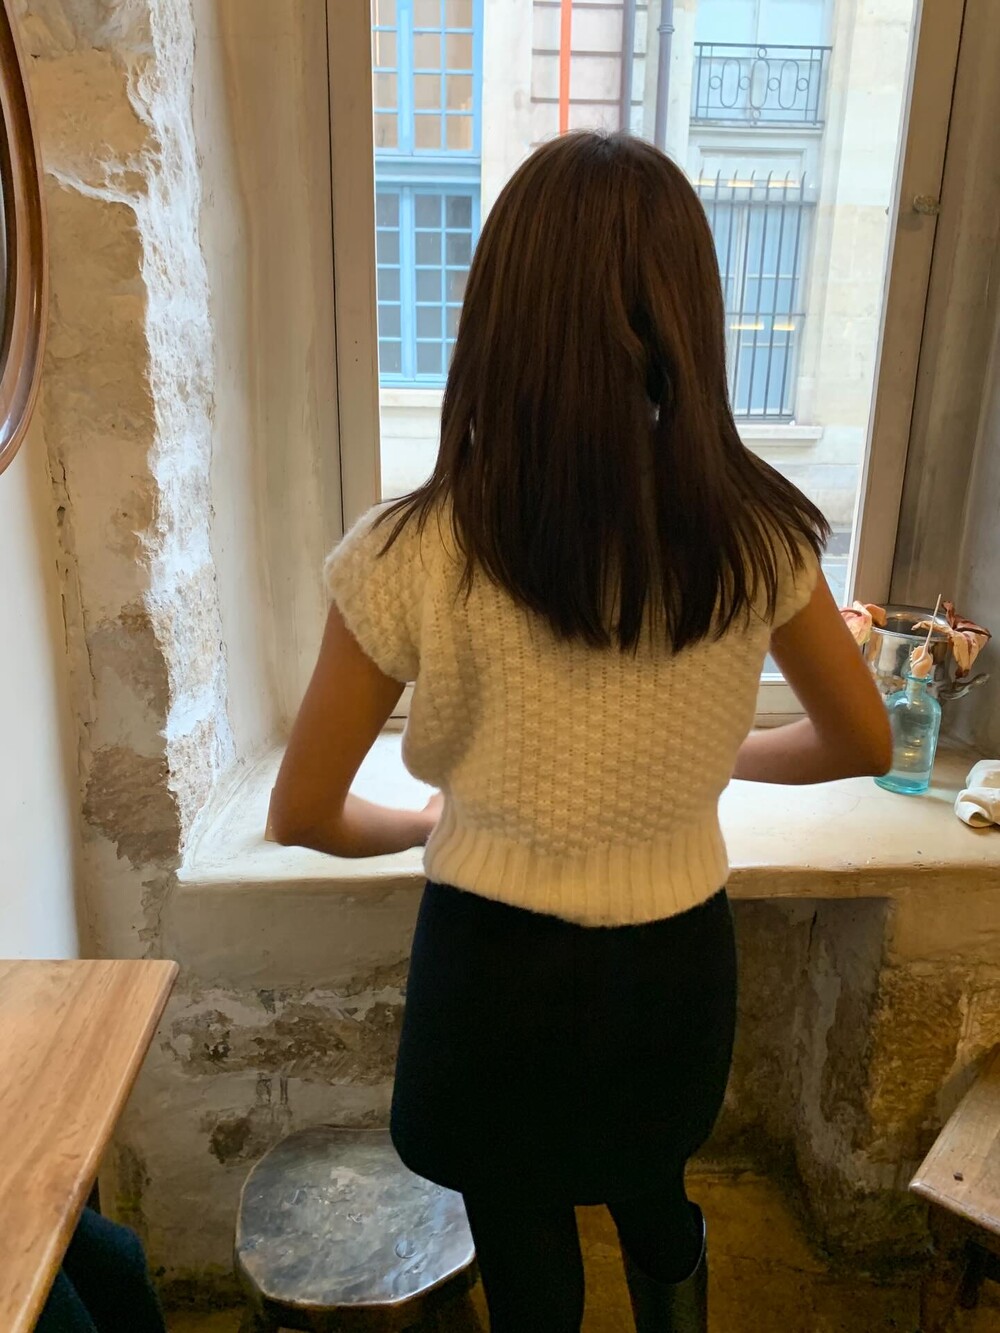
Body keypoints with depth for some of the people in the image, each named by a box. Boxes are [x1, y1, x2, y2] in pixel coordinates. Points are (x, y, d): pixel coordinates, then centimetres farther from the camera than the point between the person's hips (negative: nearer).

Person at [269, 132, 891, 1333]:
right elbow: (862, 744, 0)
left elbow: (302, 815, -10)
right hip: (675, 962, 3)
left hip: (495, 968, -2)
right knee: (655, 1204, 35)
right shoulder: (757, 534, -15)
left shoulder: (410, 556, -22)